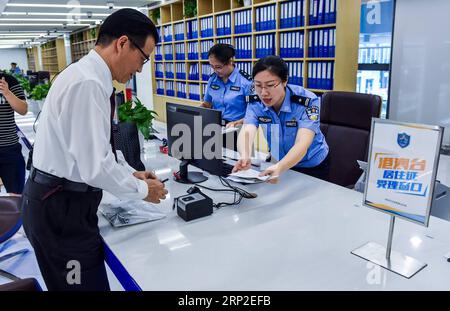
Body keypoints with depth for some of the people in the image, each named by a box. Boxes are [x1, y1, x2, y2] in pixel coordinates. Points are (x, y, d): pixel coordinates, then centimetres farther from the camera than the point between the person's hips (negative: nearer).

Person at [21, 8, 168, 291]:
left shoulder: (91, 78, 7)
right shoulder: (86, 83, -24)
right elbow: (95, 167, -26)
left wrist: (131, 173, 12)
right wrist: (142, 189, -12)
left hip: (64, 201, 9)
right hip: (60, 207, -9)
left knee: (94, 279, 20)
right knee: (88, 285, 5)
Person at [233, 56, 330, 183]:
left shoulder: (307, 101, -24)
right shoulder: (255, 103, -14)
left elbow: (302, 144, -37)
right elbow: (247, 132, -31)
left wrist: (280, 168, -56)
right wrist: (245, 157, -54)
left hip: (312, 167, -2)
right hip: (279, 163, 3)